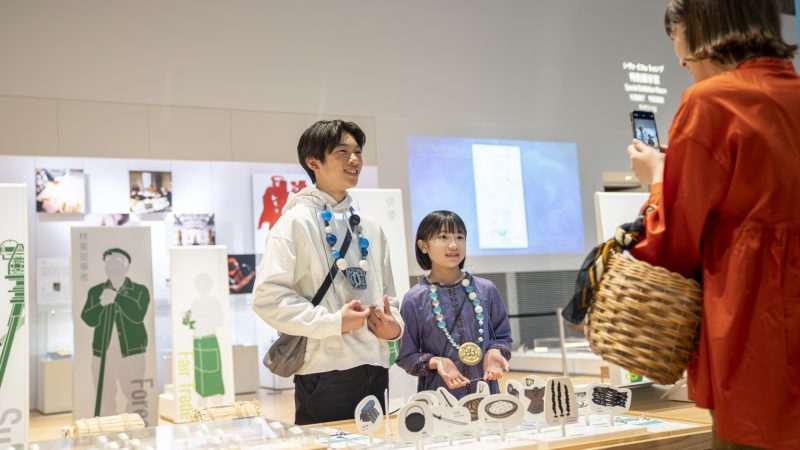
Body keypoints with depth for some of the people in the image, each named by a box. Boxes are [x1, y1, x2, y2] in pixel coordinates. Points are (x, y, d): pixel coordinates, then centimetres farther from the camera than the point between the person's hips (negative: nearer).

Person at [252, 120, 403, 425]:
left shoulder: (370, 228, 15)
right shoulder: (297, 221, -6)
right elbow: (268, 297, -15)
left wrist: (395, 325, 0)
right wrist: (334, 321, -18)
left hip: (374, 368, 7)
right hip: (326, 372, -6)